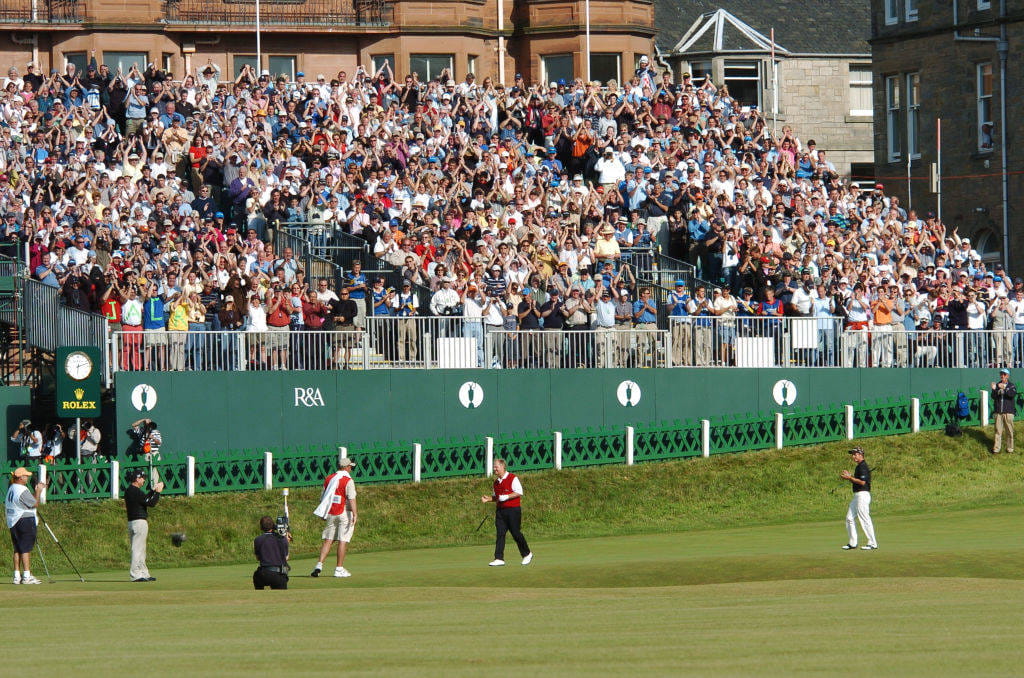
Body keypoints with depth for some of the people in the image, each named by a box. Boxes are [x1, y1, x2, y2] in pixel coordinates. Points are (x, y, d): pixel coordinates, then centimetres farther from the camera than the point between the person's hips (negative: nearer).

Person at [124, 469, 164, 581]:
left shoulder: (128, 491, 12)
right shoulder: (136, 492, -17)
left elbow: (144, 499, 23)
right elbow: (151, 503, -16)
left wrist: (153, 490, 21)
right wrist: (157, 492, -5)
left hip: (131, 522, 10)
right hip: (140, 522, -10)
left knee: (140, 550, 15)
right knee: (138, 549, -8)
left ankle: (143, 573, 20)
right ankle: (136, 574, -8)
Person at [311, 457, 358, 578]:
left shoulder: (328, 479, 10)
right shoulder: (348, 481, -8)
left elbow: (322, 498, 15)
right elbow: (351, 499, -18)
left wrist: (323, 513, 25)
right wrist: (355, 514, -22)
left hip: (330, 513, 5)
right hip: (344, 513, -5)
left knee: (328, 540, 7)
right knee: (343, 541, -1)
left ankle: (319, 565, -6)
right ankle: (339, 569, -1)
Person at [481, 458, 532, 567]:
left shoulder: (512, 478, -8)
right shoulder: (496, 481, 15)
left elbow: (519, 492, -13)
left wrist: (506, 497, -20)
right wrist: (488, 498, 4)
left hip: (513, 510, -7)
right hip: (500, 510, 7)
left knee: (515, 533, -2)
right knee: (500, 534, -3)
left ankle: (527, 554, 17)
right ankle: (499, 559, -6)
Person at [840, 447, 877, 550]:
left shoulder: (863, 466, -14)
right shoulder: (859, 466, 18)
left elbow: (862, 482, -22)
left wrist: (850, 477, -15)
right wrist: (849, 476, 10)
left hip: (863, 494, -11)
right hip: (857, 495, 11)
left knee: (865, 519, -9)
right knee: (849, 518, 11)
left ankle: (872, 543, -6)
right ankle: (852, 543, 15)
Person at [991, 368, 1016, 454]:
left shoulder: (1011, 385, 3)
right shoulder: (997, 385, 10)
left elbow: (1013, 394, -17)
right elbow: (993, 397, 2)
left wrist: (1005, 388, -29)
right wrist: (994, 390, -17)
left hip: (1008, 411, -2)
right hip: (998, 411, 2)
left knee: (1009, 431, 1)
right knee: (998, 431, 1)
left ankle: (1010, 448, 10)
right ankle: (996, 448, 4)